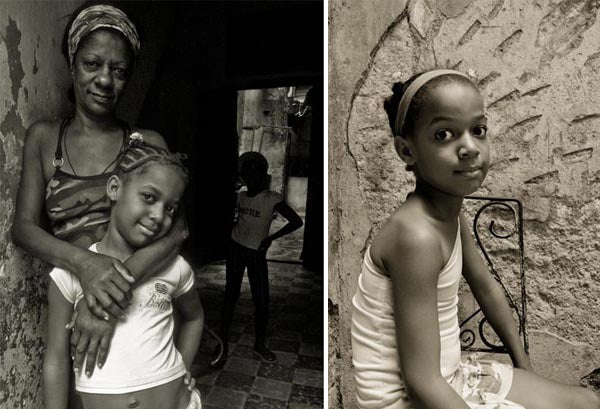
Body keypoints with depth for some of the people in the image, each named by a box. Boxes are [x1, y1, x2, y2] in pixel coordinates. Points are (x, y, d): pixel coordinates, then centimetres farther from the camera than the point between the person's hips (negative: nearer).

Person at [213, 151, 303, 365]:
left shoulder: (272, 198, -13)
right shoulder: (240, 196, 2)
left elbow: (296, 222, -16)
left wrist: (271, 238, -15)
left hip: (257, 253, -3)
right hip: (235, 249, 3)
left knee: (262, 301, 1)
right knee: (231, 295, 6)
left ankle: (259, 344, 22)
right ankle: (223, 343, 17)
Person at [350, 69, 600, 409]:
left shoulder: (451, 213, -2)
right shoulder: (417, 234, -30)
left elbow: (486, 287, 14)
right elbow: (421, 382, -27)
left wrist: (525, 367, 19)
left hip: (448, 376, 8)